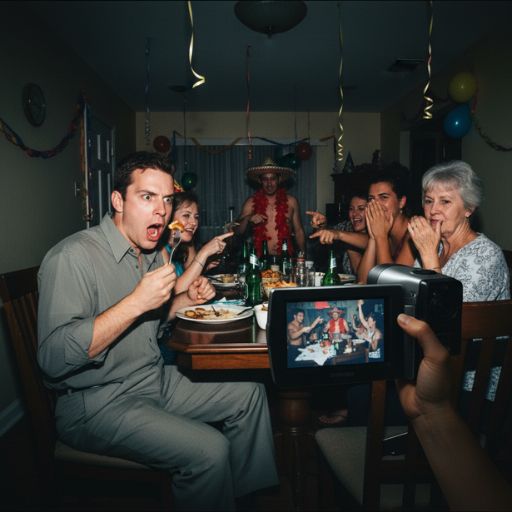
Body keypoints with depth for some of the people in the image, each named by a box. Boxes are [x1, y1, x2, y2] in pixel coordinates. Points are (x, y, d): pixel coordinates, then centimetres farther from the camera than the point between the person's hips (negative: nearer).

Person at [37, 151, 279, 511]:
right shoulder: (73, 257, -20)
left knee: (251, 394, 7)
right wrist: (136, 302, -31)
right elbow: (53, 358, -28)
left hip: (158, 381, 9)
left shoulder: (152, 252, 8)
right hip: (98, 403, -8)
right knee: (209, 448, -25)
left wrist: (187, 300, 2)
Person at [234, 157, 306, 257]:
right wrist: (248, 219, -13)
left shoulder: (291, 201, 6)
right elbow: (238, 231, 5)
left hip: (285, 256, 1)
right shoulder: (251, 202, 4)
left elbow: (299, 231, 12)